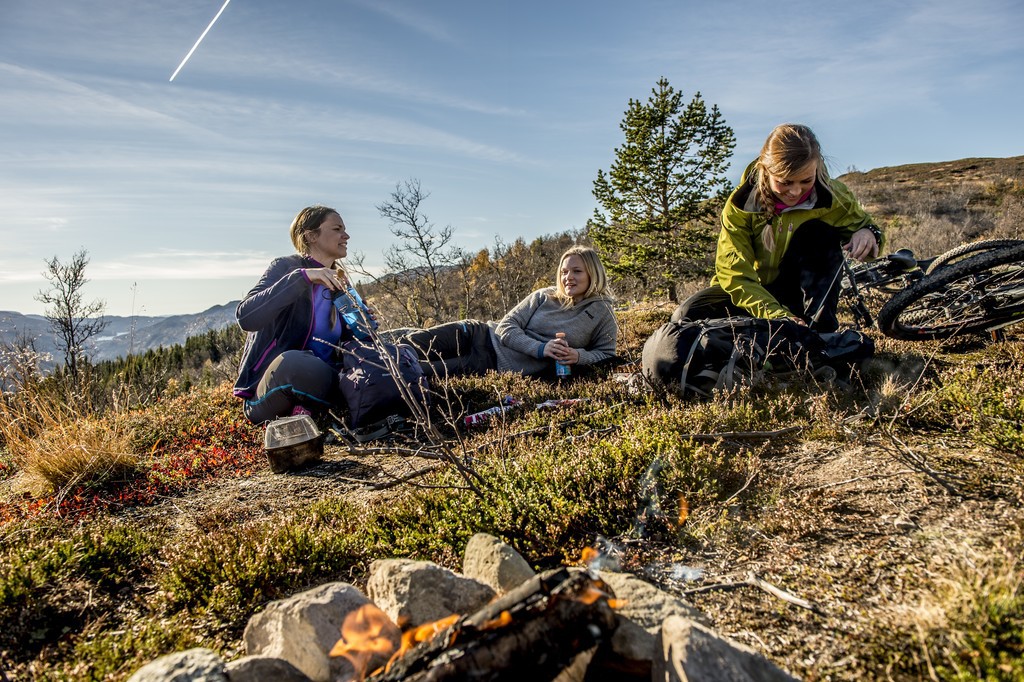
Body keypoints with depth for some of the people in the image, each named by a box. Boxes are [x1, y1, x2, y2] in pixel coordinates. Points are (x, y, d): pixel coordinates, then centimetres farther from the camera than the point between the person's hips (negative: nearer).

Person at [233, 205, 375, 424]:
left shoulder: (339, 284, 15)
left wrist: (360, 330, -4)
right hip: (268, 395, -6)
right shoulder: (287, 266, -4)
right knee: (294, 361, -40)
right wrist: (302, 277, -28)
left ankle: (305, 413, -12)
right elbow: (245, 317, -21)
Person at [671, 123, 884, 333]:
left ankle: (820, 327, -22)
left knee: (819, 233, -25)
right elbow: (734, 272, -26)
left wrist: (868, 234, -24)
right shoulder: (741, 204, -20)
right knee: (686, 317, -25)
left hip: (801, 291, 1)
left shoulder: (833, 197, -14)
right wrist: (775, 315, -41)